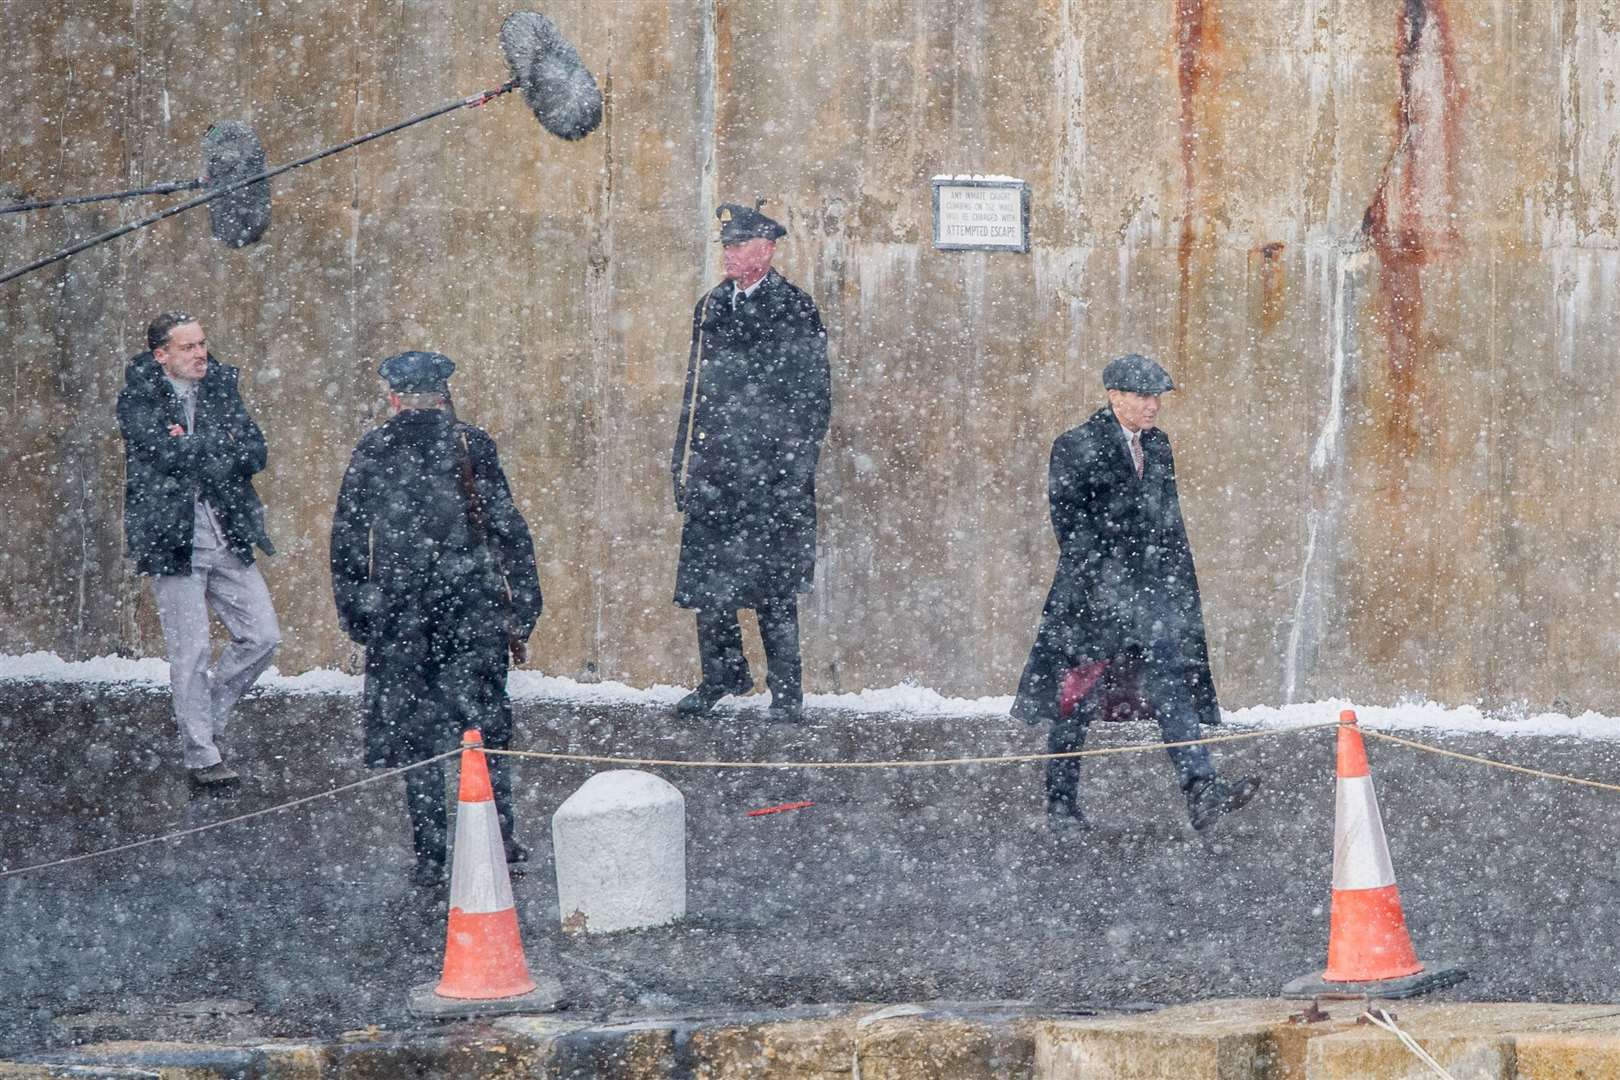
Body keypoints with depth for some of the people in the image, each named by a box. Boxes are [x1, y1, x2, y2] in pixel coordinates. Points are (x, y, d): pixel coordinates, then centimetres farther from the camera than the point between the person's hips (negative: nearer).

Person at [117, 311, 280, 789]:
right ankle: (201, 757, 6)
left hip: (227, 535, 5)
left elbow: (255, 454, 1)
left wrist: (194, 449, -13)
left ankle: (206, 718, 21)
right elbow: (166, 452, -20)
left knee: (262, 635, 2)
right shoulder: (138, 398, -5)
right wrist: (223, 442, -9)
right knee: (191, 652, -3)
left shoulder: (220, 386, 9)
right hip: (173, 538, -5)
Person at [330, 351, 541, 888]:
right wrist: (523, 607, 4)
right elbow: (509, 530, -2)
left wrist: (354, 613, 11)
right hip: (472, 605, 0)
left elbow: (347, 541, 4)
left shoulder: (372, 453, 1)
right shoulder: (472, 447, -1)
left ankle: (432, 855, 4)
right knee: (484, 722, 11)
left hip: (399, 612, 0)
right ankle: (496, 840, 12)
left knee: (417, 732, 6)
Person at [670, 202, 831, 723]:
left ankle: (787, 693, 5)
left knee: (775, 586, -3)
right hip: (715, 465, 5)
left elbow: (812, 395, -4)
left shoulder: (794, 309, -3)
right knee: (705, 578, 3)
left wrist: (797, 466, -10)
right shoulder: (711, 307, 14)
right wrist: (683, 463, 14)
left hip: (773, 467, -5)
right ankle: (723, 672, 19)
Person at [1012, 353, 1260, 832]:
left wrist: (1180, 582, 16)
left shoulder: (1156, 445, 14)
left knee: (1170, 684, -7)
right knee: (1078, 696, 2)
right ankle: (1060, 803, 12)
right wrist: (1098, 579, -18)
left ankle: (1202, 792, -14)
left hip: (1151, 586, 5)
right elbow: (1069, 523, -11)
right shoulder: (1076, 447, -6)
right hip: (1093, 590, -5)